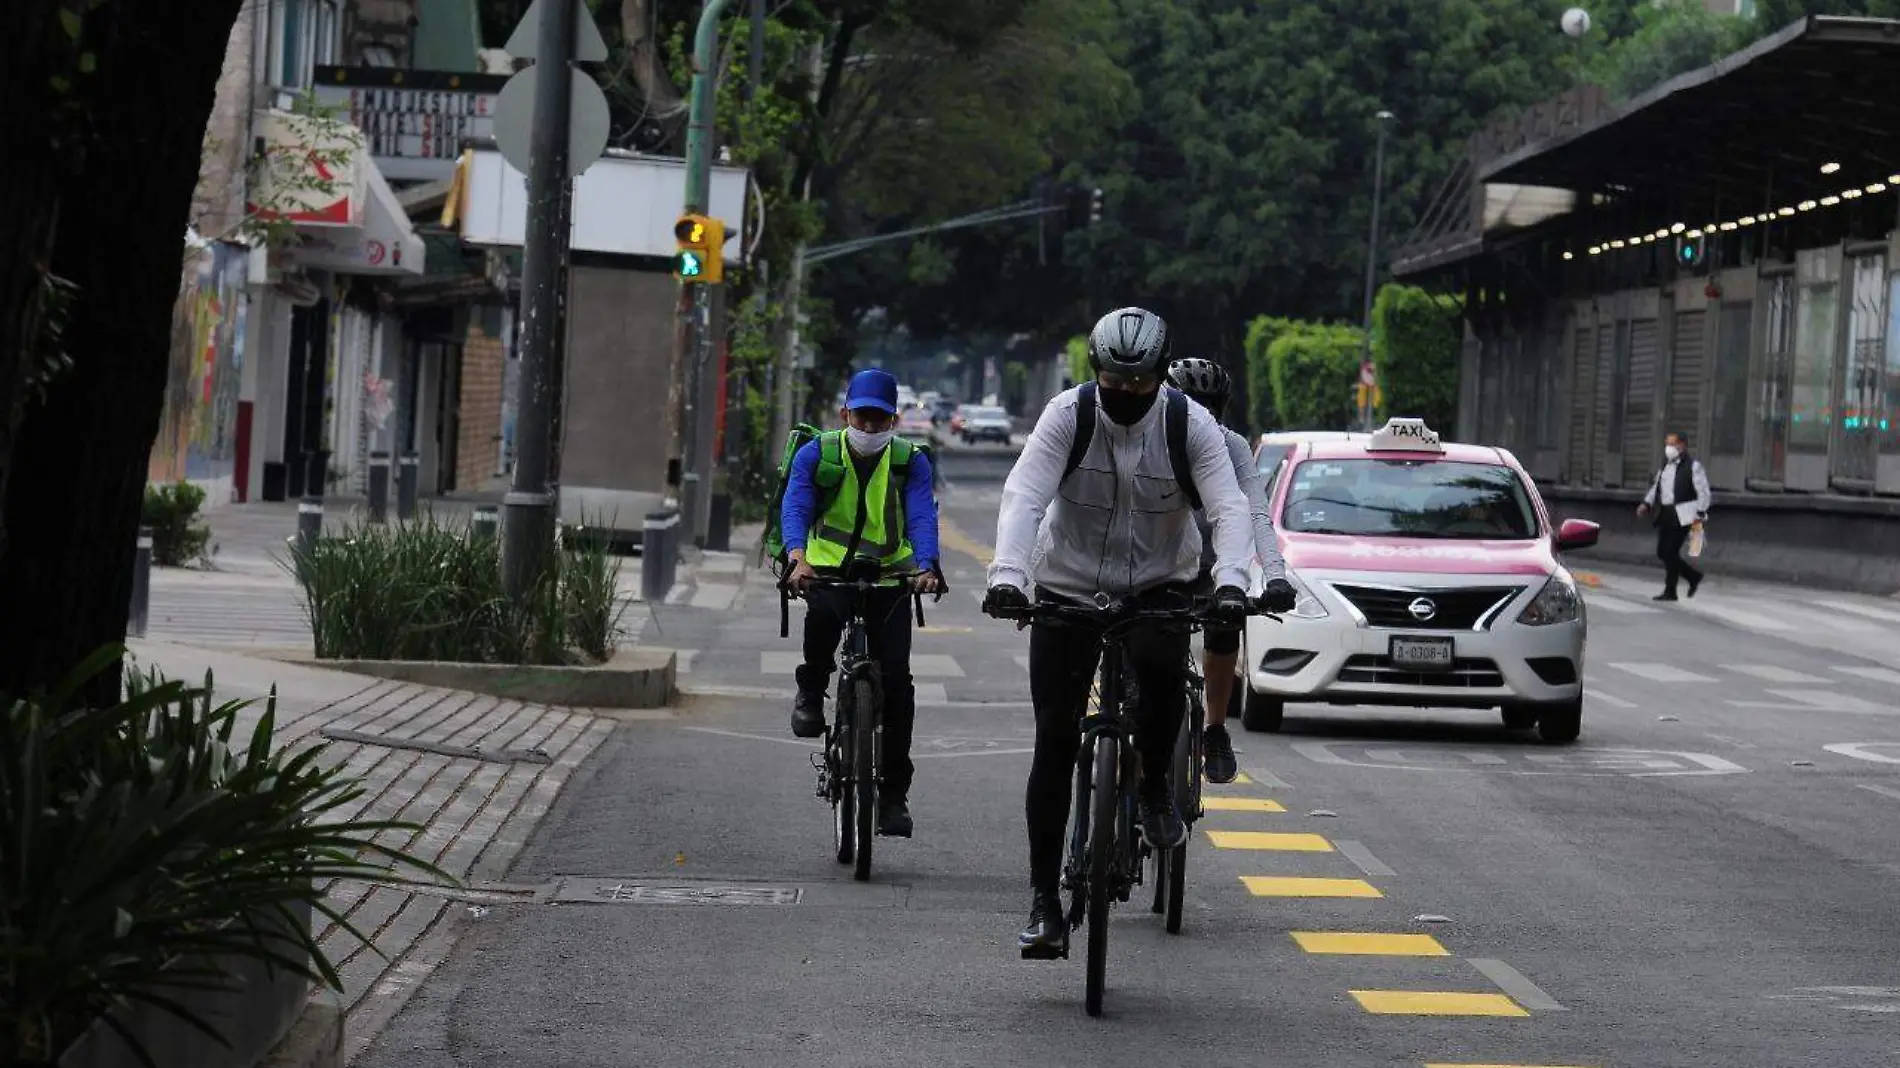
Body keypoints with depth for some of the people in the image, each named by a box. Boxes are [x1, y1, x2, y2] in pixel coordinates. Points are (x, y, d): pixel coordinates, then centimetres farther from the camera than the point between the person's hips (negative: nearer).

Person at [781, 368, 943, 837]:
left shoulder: (911, 461, -2)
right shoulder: (816, 454, -3)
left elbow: (922, 516, -15)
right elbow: (795, 506, -16)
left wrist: (926, 567, -35)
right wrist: (798, 557, -35)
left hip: (889, 575, 1)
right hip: (828, 569, -1)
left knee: (896, 679, -9)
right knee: (824, 612, -37)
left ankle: (893, 792, 2)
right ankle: (811, 693, -7)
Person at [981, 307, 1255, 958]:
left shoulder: (1190, 425, -13)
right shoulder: (1068, 415, -15)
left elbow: (1229, 507, -23)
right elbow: (1024, 496, -26)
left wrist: (1230, 582, -42)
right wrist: (1007, 576, -43)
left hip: (1157, 586, 0)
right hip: (1068, 586, 0)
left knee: (1162, 666, -33)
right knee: (1055, 742, -6)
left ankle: (1155, 788, -4)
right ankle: (1044, 900, 2)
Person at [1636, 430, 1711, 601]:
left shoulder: (1693, 466, -7)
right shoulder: (1666, 465, 16)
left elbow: (1703, 491, -9)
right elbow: (1656, 486, 24)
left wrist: (1700, 513, -16)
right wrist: (1647, 503, 11)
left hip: (1682, 515, -8)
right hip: (1665, 514, 8)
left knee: (1671, 552, -9)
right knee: (1662, 552, 8)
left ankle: (1670, 591, 0)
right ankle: (1693, 575, 25)